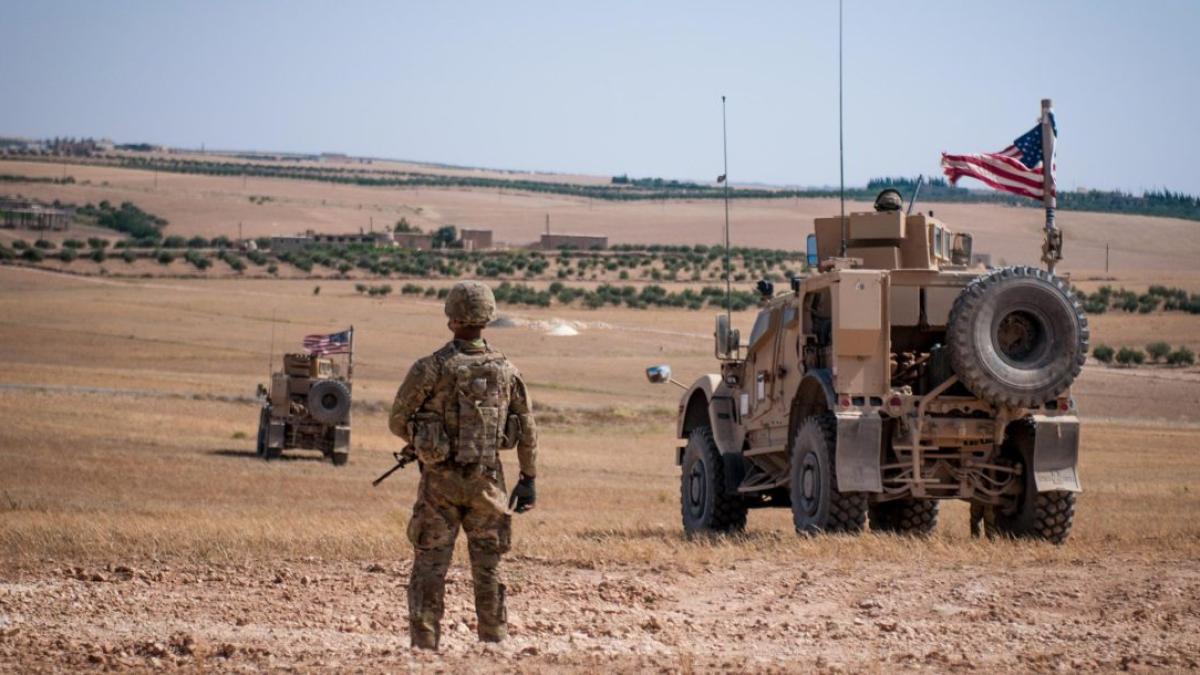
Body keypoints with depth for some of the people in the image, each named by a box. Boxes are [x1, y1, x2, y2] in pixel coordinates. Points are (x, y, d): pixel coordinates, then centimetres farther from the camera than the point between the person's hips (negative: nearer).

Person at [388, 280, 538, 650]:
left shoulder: (431, 368, -12)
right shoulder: (505, 370, -1)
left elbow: (398, 421, -4)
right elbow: (526, 430, 5)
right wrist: (528, 478, 13)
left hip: (441, 480, -3)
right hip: (486, 479, 3)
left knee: (430, 564, 2)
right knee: (488, 564, 13)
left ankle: (425, 644, -2)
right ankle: (494, 640, 17)